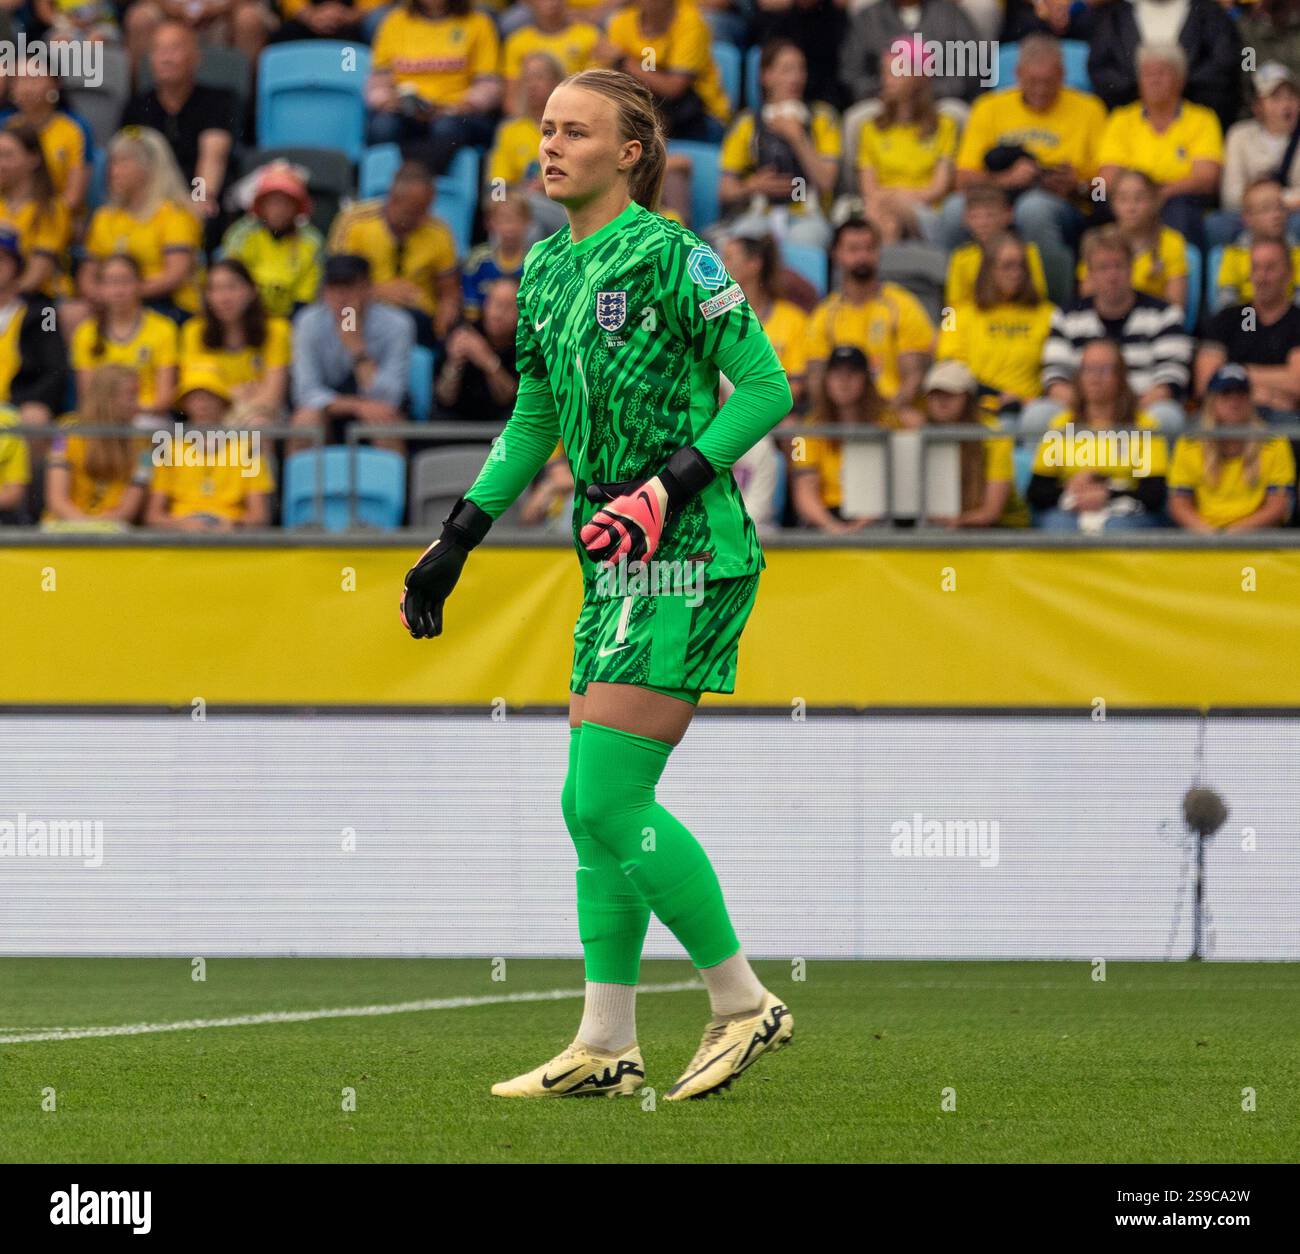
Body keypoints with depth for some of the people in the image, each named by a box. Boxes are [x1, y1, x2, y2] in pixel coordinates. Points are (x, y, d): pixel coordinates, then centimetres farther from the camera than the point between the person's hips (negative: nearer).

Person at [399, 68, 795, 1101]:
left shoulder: (668, 256, -11)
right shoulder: (546, 269, 13)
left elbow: (766, 385, -11)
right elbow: (531, 426, 23)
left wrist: (671, 484, -20)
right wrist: (455, 542, 18)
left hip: (687, 558, -8)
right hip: (619, 565, 8)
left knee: (609, 797, -12)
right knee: (592, 805, 7)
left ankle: (743, 1003, 0)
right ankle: (606, 1046, 12)